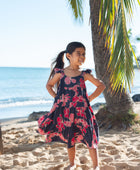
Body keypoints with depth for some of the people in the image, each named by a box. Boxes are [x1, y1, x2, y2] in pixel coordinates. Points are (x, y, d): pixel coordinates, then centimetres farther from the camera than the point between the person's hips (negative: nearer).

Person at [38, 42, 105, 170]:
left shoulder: (84, 75, 1)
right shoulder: (60, 73, 0)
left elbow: (101, 85, 11)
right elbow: (49, 85, 17)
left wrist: (90, 98, 2)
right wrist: (56, 97, 4)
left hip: (82, 111, 0)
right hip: (65, 111, 1)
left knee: (90, 138, -4)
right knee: (69, 140, 13)